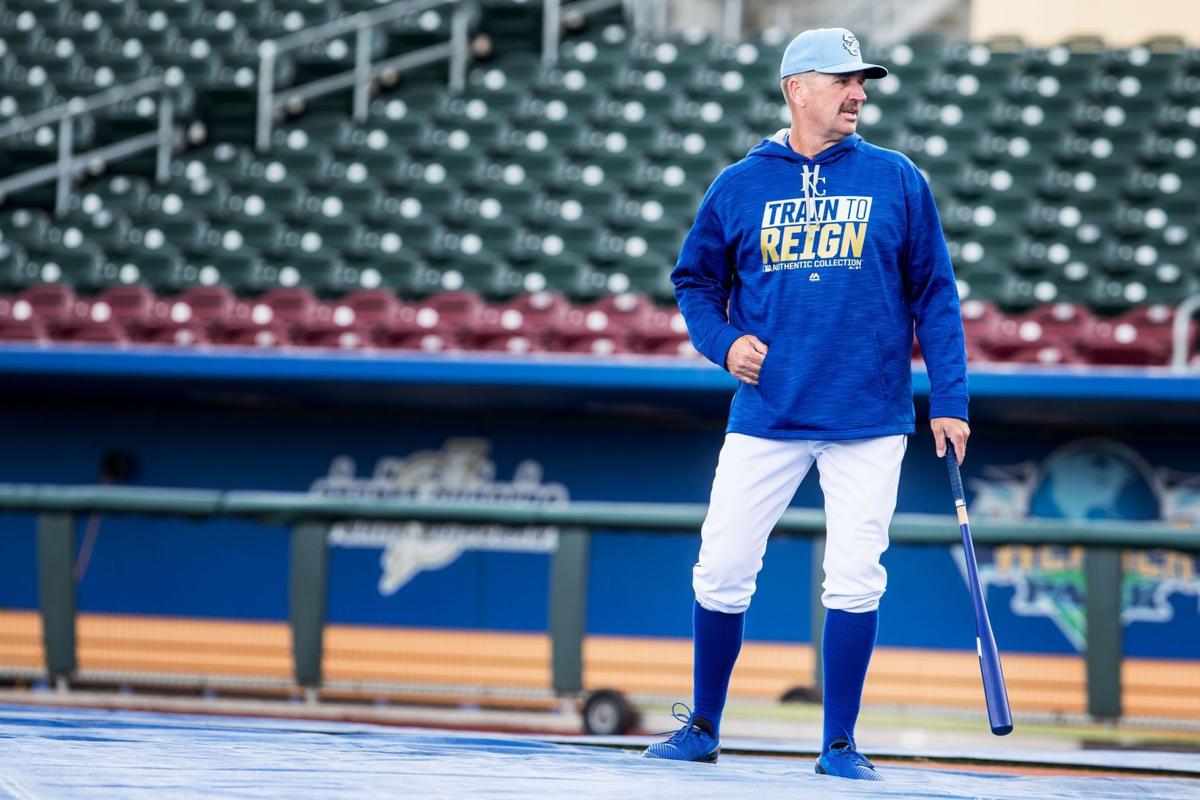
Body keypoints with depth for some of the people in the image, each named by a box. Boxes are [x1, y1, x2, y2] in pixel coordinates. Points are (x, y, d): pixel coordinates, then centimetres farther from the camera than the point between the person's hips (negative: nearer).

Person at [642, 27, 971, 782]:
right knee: (722, 573, 1)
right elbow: (695, 279, 15)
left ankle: (840, 744, 10)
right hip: (767, 415, 1)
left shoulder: (896, 180, 2)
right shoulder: (740, 185, 4)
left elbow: (935, 294, 3)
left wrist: (950, 400, -2)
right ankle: (703, 726, 19)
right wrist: (723, 341, -3)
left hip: (870, 417, -1)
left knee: (855, 580, -2)